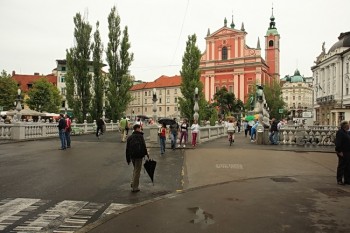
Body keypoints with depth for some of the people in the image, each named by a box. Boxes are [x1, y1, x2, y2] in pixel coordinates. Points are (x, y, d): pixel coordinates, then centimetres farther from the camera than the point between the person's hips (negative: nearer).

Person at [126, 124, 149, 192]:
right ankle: (135, 187, 5)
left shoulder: (130, 137, 11)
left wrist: (128, 159, 17)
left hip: (132, 156, 6)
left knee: (135, 169, 25)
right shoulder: (140, 136, -8)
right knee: (137, 171, 1)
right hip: (139, 155, -6)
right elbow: (143, 146, -14)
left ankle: (133, 183, 17)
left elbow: (127, 149, 12)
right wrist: (146, 153, -1)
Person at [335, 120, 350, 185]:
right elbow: (338, 143, -20)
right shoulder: (340, 132, -13)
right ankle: (339, 180, 7)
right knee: (341, 166, -1)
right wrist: (339, 151, -23)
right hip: (343, 153, -9)